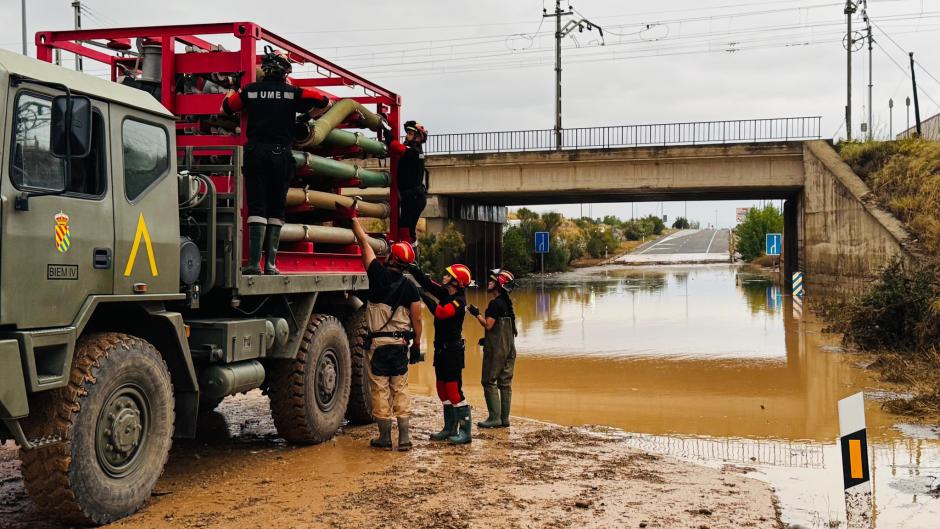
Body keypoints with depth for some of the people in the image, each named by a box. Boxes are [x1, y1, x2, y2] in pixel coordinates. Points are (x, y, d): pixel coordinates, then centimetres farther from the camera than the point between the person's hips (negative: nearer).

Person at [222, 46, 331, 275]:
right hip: (280, 154, -1)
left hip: (255, 152, 1)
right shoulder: (292, 92, 5)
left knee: (257, 207, -2)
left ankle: (254, 263, -13)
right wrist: (308, 111, 27)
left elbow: (226, 107, 19)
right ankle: (270, 263, 0)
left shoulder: (250, 90, 8)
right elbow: (325, 101, 7)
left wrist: (231, 92, 40)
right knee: (276, 210, 6)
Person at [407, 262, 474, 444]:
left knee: (455, 391, -9)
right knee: (443, 390, 14)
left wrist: (424, 297, -29)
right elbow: (426, 282, 9)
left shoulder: (459, 301, -17)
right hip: (441, 349, 9)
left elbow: (441, 313, -32)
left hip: (453, 351, -9)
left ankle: (465, 432, -4)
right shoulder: (444, 293, 8)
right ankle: (450, 429, 23)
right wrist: (412, 268, -1)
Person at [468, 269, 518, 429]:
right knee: (505, 383, 9)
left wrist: (477, 314, -8)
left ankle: (495, 417, -5)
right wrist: (488, 339, 19)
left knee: (489, 382, -3)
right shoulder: (507, 303, 13)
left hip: (496, 349, -9)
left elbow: (488, 325, -21)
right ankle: (504, 418, 12)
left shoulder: (495, 303, -15)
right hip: (509, 348, 9)